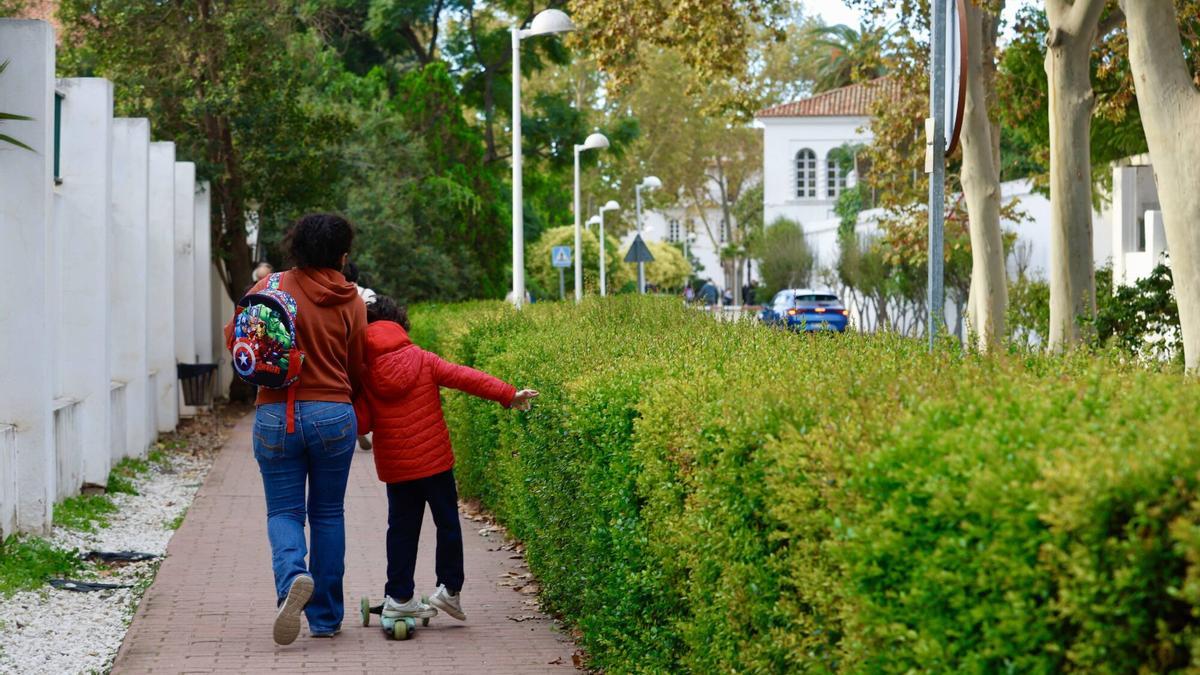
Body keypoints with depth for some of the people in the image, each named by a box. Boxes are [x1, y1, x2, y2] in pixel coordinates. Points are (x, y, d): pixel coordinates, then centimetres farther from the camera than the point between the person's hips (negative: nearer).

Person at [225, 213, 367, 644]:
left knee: (284, 512, 7)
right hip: (334, 415, 1)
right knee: (328, 514, 12)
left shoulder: (274, 287, -4)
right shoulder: (351, 301, -1)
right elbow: (356, 368, 5)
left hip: (276, 413, -1)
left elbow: (235, 335, 0)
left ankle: (292, 576, -24)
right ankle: (325, 618, 15)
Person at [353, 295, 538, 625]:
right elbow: (464, 377, -8)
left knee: (402, 528, 10)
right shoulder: (422, 360, -3)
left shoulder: (364, 375, -3)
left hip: (394, 467, 2)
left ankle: (399, 597, 10)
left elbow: (360, 424, -4)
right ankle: (450, 589, 10)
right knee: (447, 522, 11)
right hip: (434, 460, -1)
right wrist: (508, 394, -9)